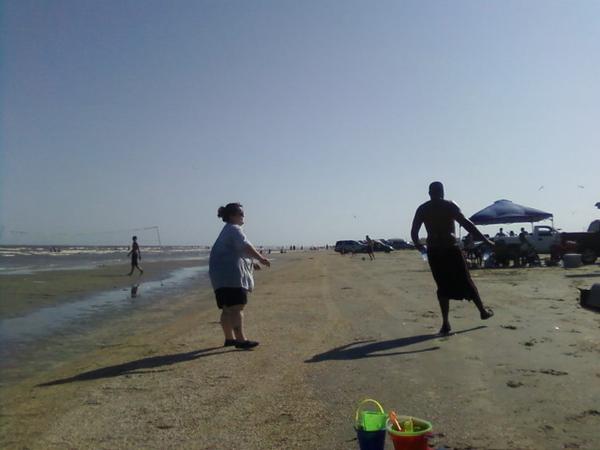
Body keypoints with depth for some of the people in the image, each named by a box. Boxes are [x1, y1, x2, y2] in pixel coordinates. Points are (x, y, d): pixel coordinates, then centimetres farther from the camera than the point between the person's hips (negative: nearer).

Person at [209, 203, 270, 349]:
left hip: (221, 276, 11)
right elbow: (245, 246, -22)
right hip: (231, 274, -11)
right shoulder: (234, 229, -7)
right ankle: (241, 340, -15)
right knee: (237, 308, -13)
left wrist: (251, 263, 32)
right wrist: (261, 258, -19)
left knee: (227, 309, 13)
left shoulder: (227, 231, 25)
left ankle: (229, 338, 19)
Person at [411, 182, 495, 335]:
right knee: (465, 281, 13)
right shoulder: (450, 206, -1)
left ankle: (445, 323, 3)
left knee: (443, 287, 8)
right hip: (451, 249, -2)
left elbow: (414, 232, 4)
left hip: (434, 251, 2)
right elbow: (467, 224, -7)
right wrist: (485, 240, -4)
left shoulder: (422, 209, 5)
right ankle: (483, 310, 30)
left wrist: (418, 245, 22)